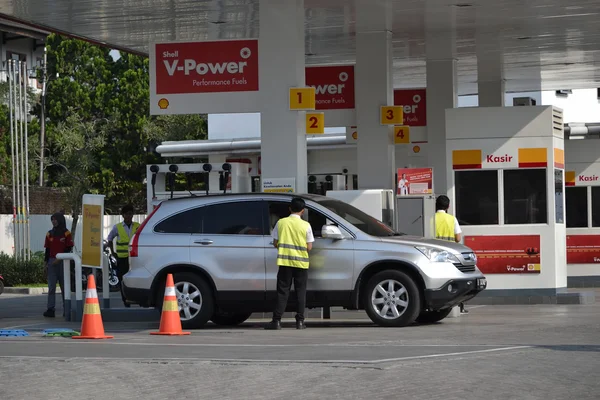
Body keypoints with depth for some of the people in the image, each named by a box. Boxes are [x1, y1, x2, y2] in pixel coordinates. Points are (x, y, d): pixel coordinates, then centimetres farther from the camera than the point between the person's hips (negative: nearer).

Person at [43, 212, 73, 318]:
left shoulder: (66, 234, -2)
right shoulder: (50, 234, 11)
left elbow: (68, 249, -5)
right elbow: (47, 250, 12)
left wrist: (59, 259, -14)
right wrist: (45, 263, 6)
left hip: (63, 262, -3)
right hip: (52, 262, 3)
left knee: (64, 286, 4)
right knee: (51, 287, -5)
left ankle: (66, 309, 13)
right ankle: (50, 309, -9)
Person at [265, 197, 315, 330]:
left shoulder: (281, 223, 0)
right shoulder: (305, 225, -3)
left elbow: (275, 243, 3)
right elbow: (309, 247, -2)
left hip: (284, 261, 1)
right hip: (301, 262, -1)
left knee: (282, 291, 3)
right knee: (300, 292, 7)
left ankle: (277, 320, -4)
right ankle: (300, 321, 4)